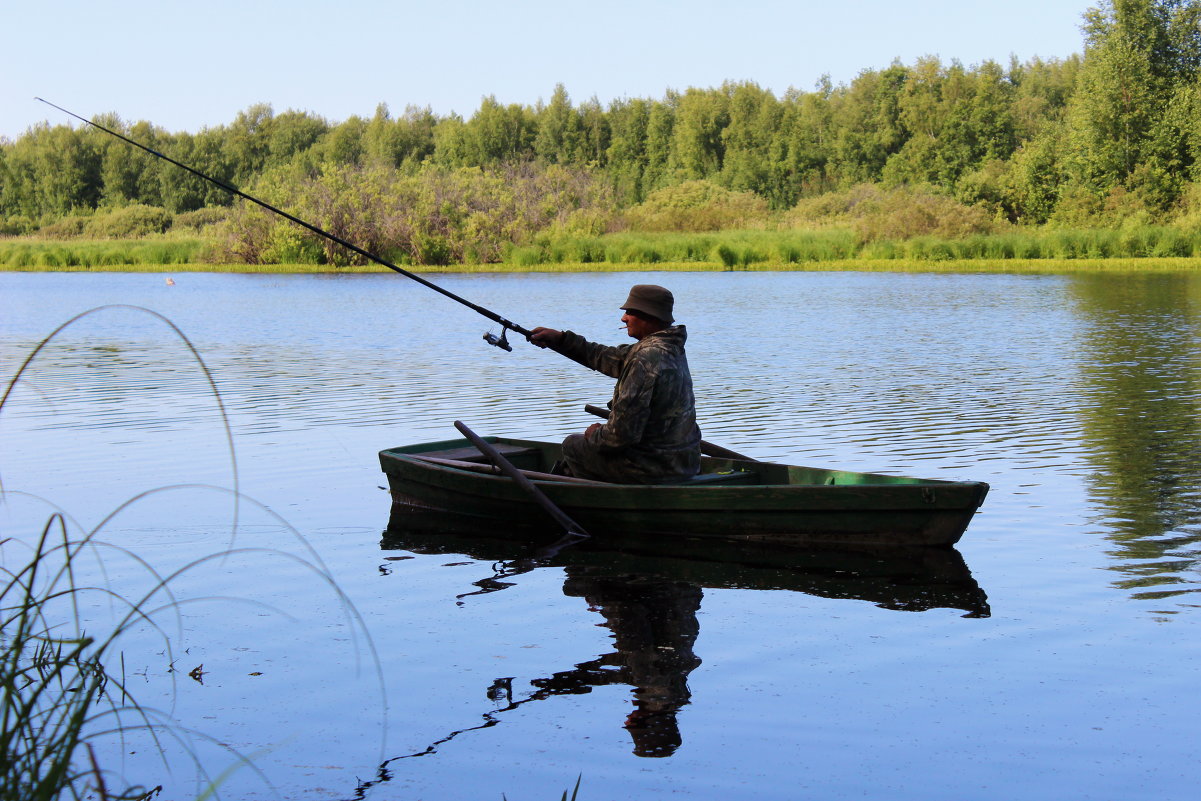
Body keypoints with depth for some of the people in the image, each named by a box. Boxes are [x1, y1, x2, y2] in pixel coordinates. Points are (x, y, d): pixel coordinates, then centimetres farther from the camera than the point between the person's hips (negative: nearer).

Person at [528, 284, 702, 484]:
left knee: (572, 445, 12)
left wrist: (595, 435, -4)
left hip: (654, 467, -9)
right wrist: (559, 339, 15)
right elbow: (608, 358, 17)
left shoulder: (646, 358, -24)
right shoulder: (671, 348, 7)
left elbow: (622, 433, -26)